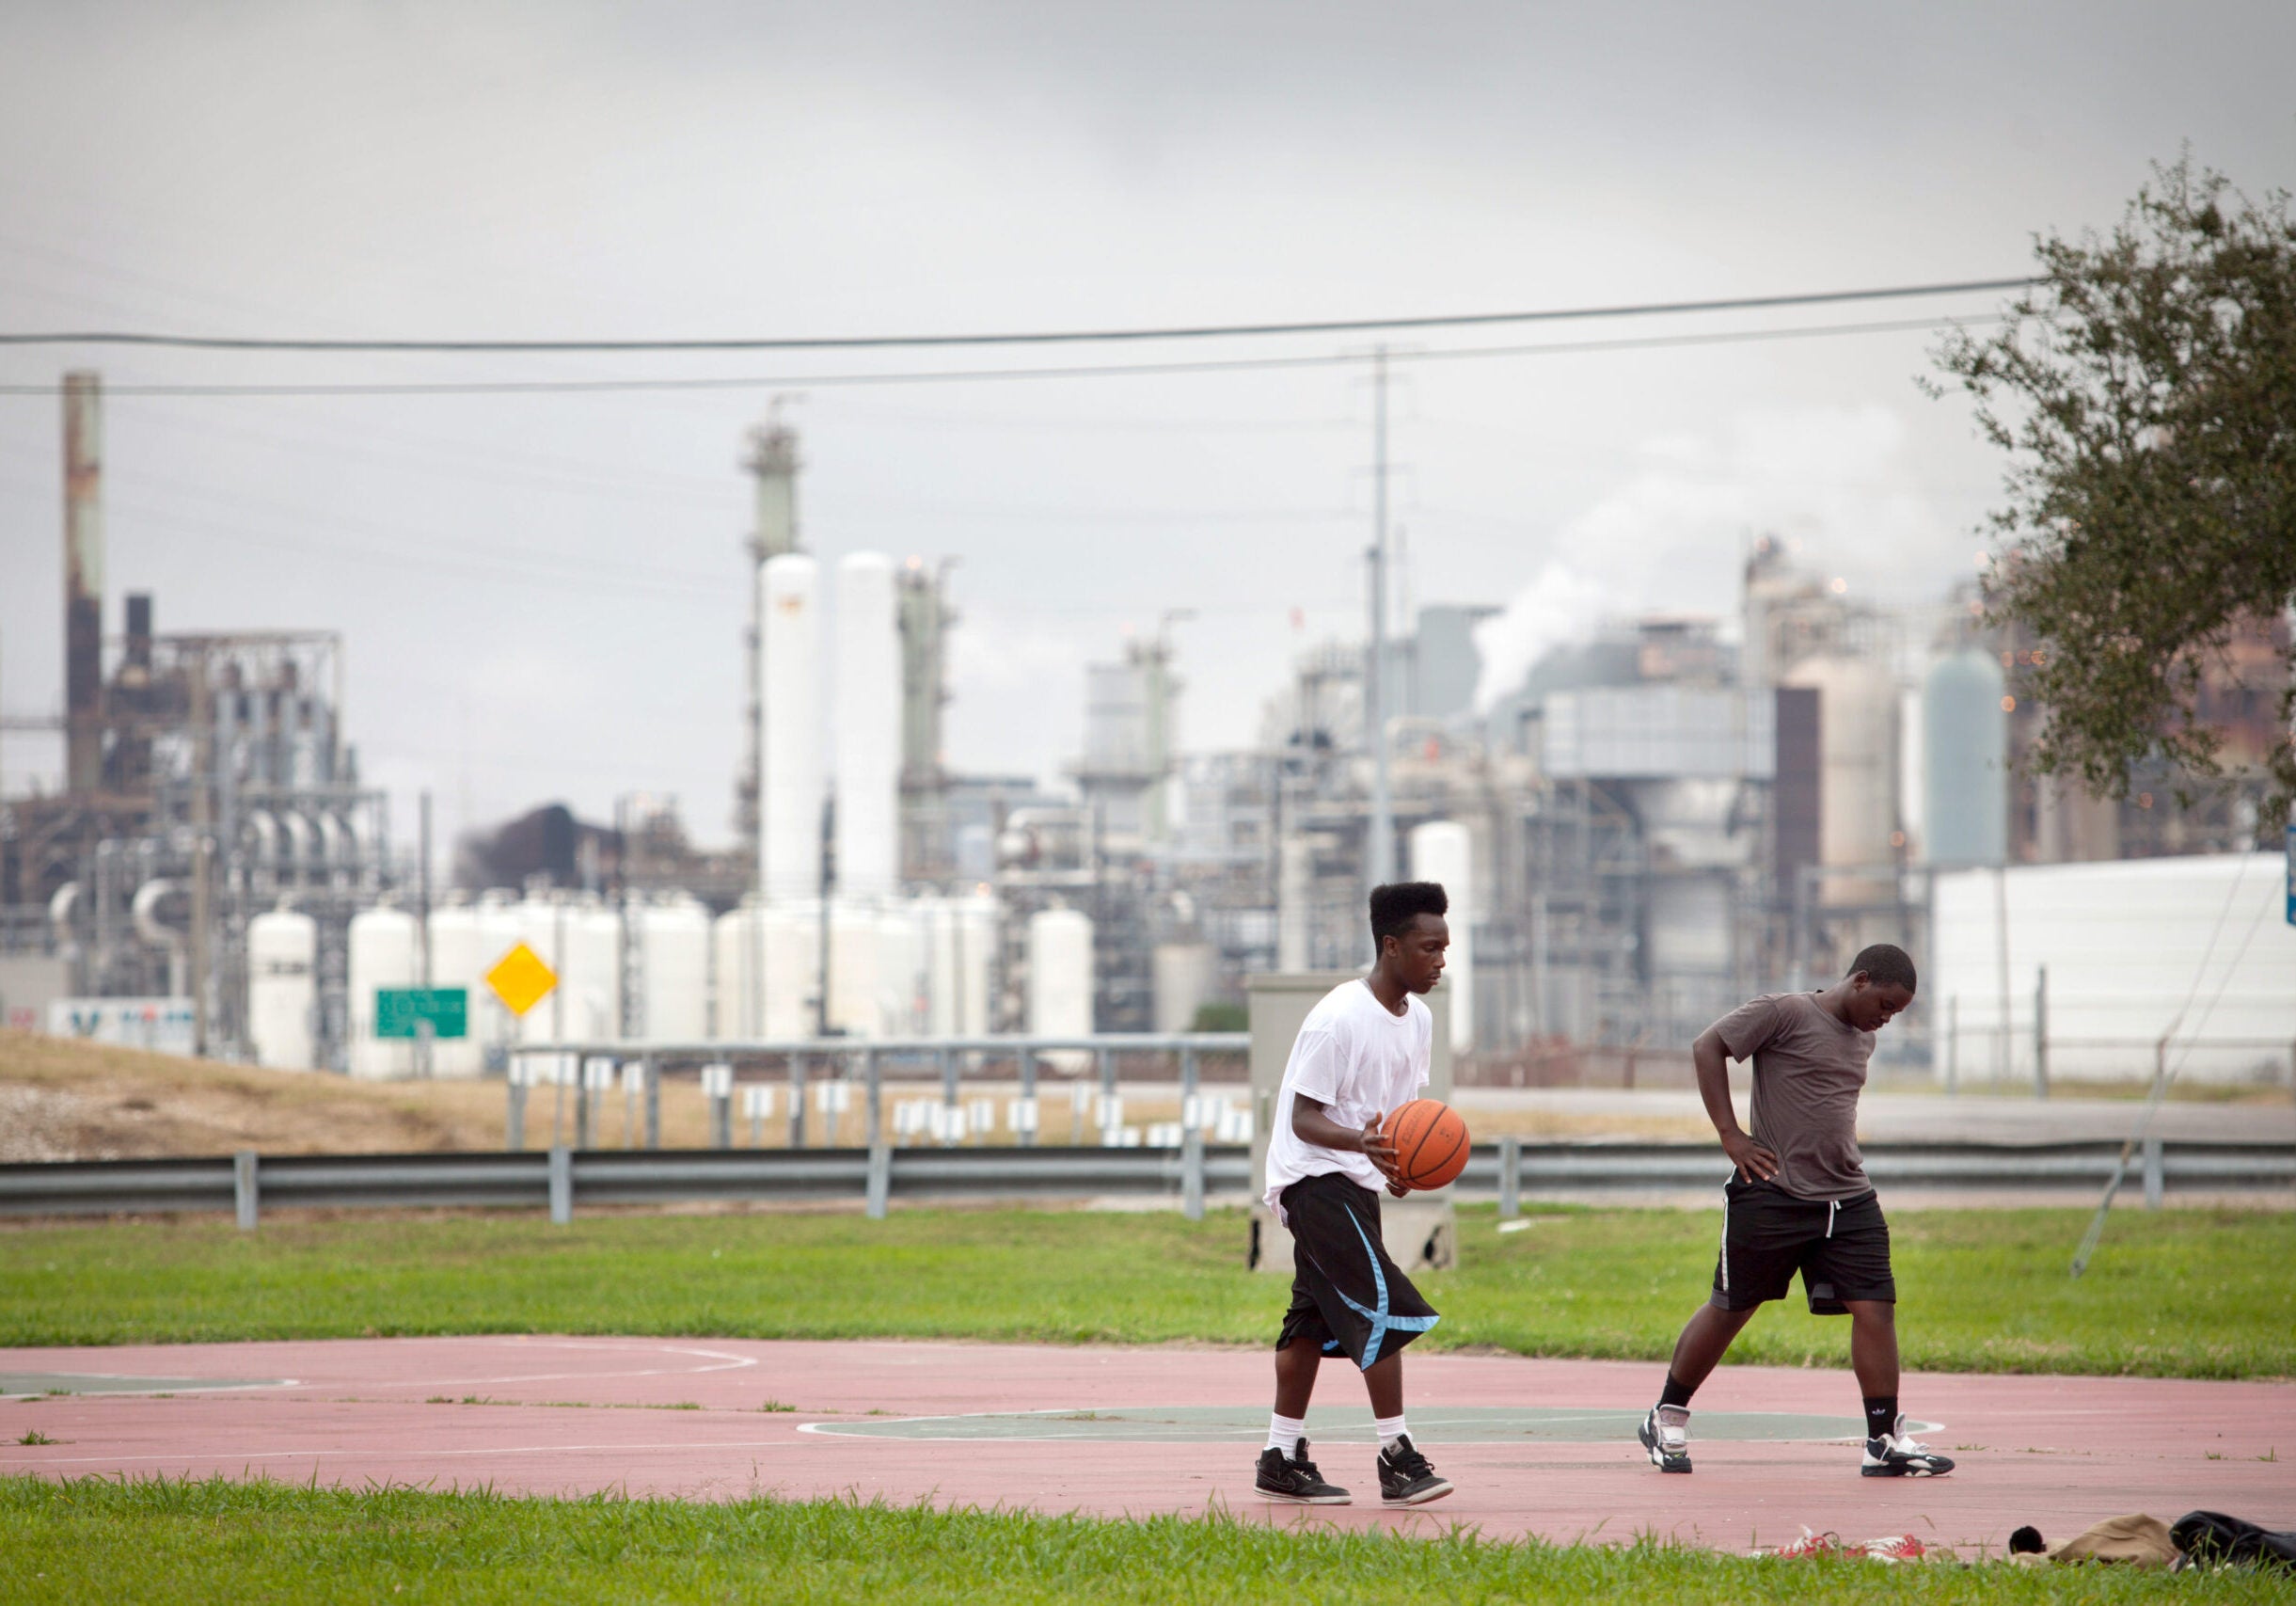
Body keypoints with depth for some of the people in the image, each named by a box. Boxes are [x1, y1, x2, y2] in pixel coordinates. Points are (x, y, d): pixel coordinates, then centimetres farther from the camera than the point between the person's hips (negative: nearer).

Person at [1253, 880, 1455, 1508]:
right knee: (1383, 1305, -17)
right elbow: (1304, 1118, -20)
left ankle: (1282, 1459, 17)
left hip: (1355, 1180, 9)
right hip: (1315, 1175, -9)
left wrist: (1404, 1160, 0)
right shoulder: (1339, 1019, -20)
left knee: (1317, 1319, 11)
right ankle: (1397, 1460, -16)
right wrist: (1362, 1143, -38)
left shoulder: (1418, 1018, 7)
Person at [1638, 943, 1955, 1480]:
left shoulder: (1863, 1039, 15)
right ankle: (1667, 1418, 20)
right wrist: (1730, 1134, -13)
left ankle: (1884, 1441, -2)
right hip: (1772, 1195, -6)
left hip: (1848, 1203, 6)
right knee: (1731, 1309, 3)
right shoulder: (1786, 1013, -8)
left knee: (1875, 1306, -5)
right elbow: (1707, 1047, -9)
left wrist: (1845, 1155, 16)